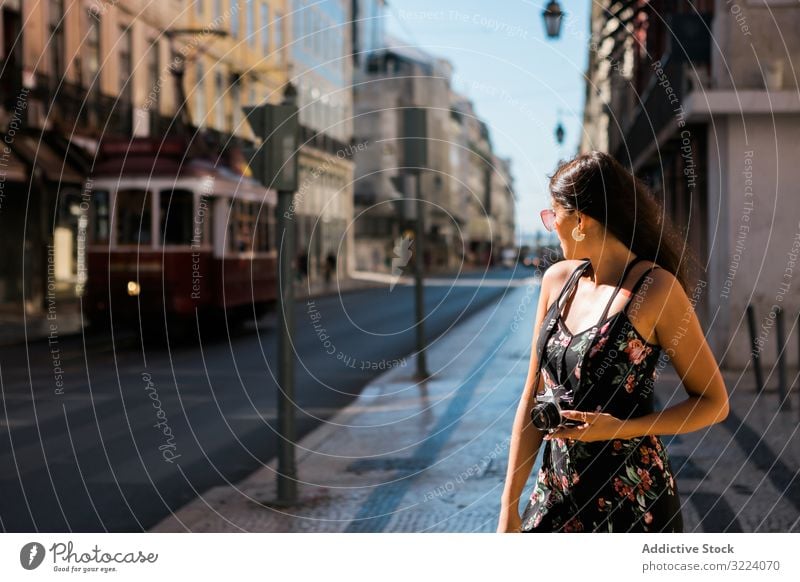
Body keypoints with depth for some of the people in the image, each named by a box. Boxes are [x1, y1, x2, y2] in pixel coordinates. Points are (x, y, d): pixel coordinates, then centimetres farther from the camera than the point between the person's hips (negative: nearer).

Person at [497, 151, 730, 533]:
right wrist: (510, 505, 2)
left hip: (630, 499, -5)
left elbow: (714, 403, -7)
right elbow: (533, 398, 5)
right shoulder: (558, 280, 4)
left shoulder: (655, 288, -13)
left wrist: (621, 429, -19)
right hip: (555, 494, 5)